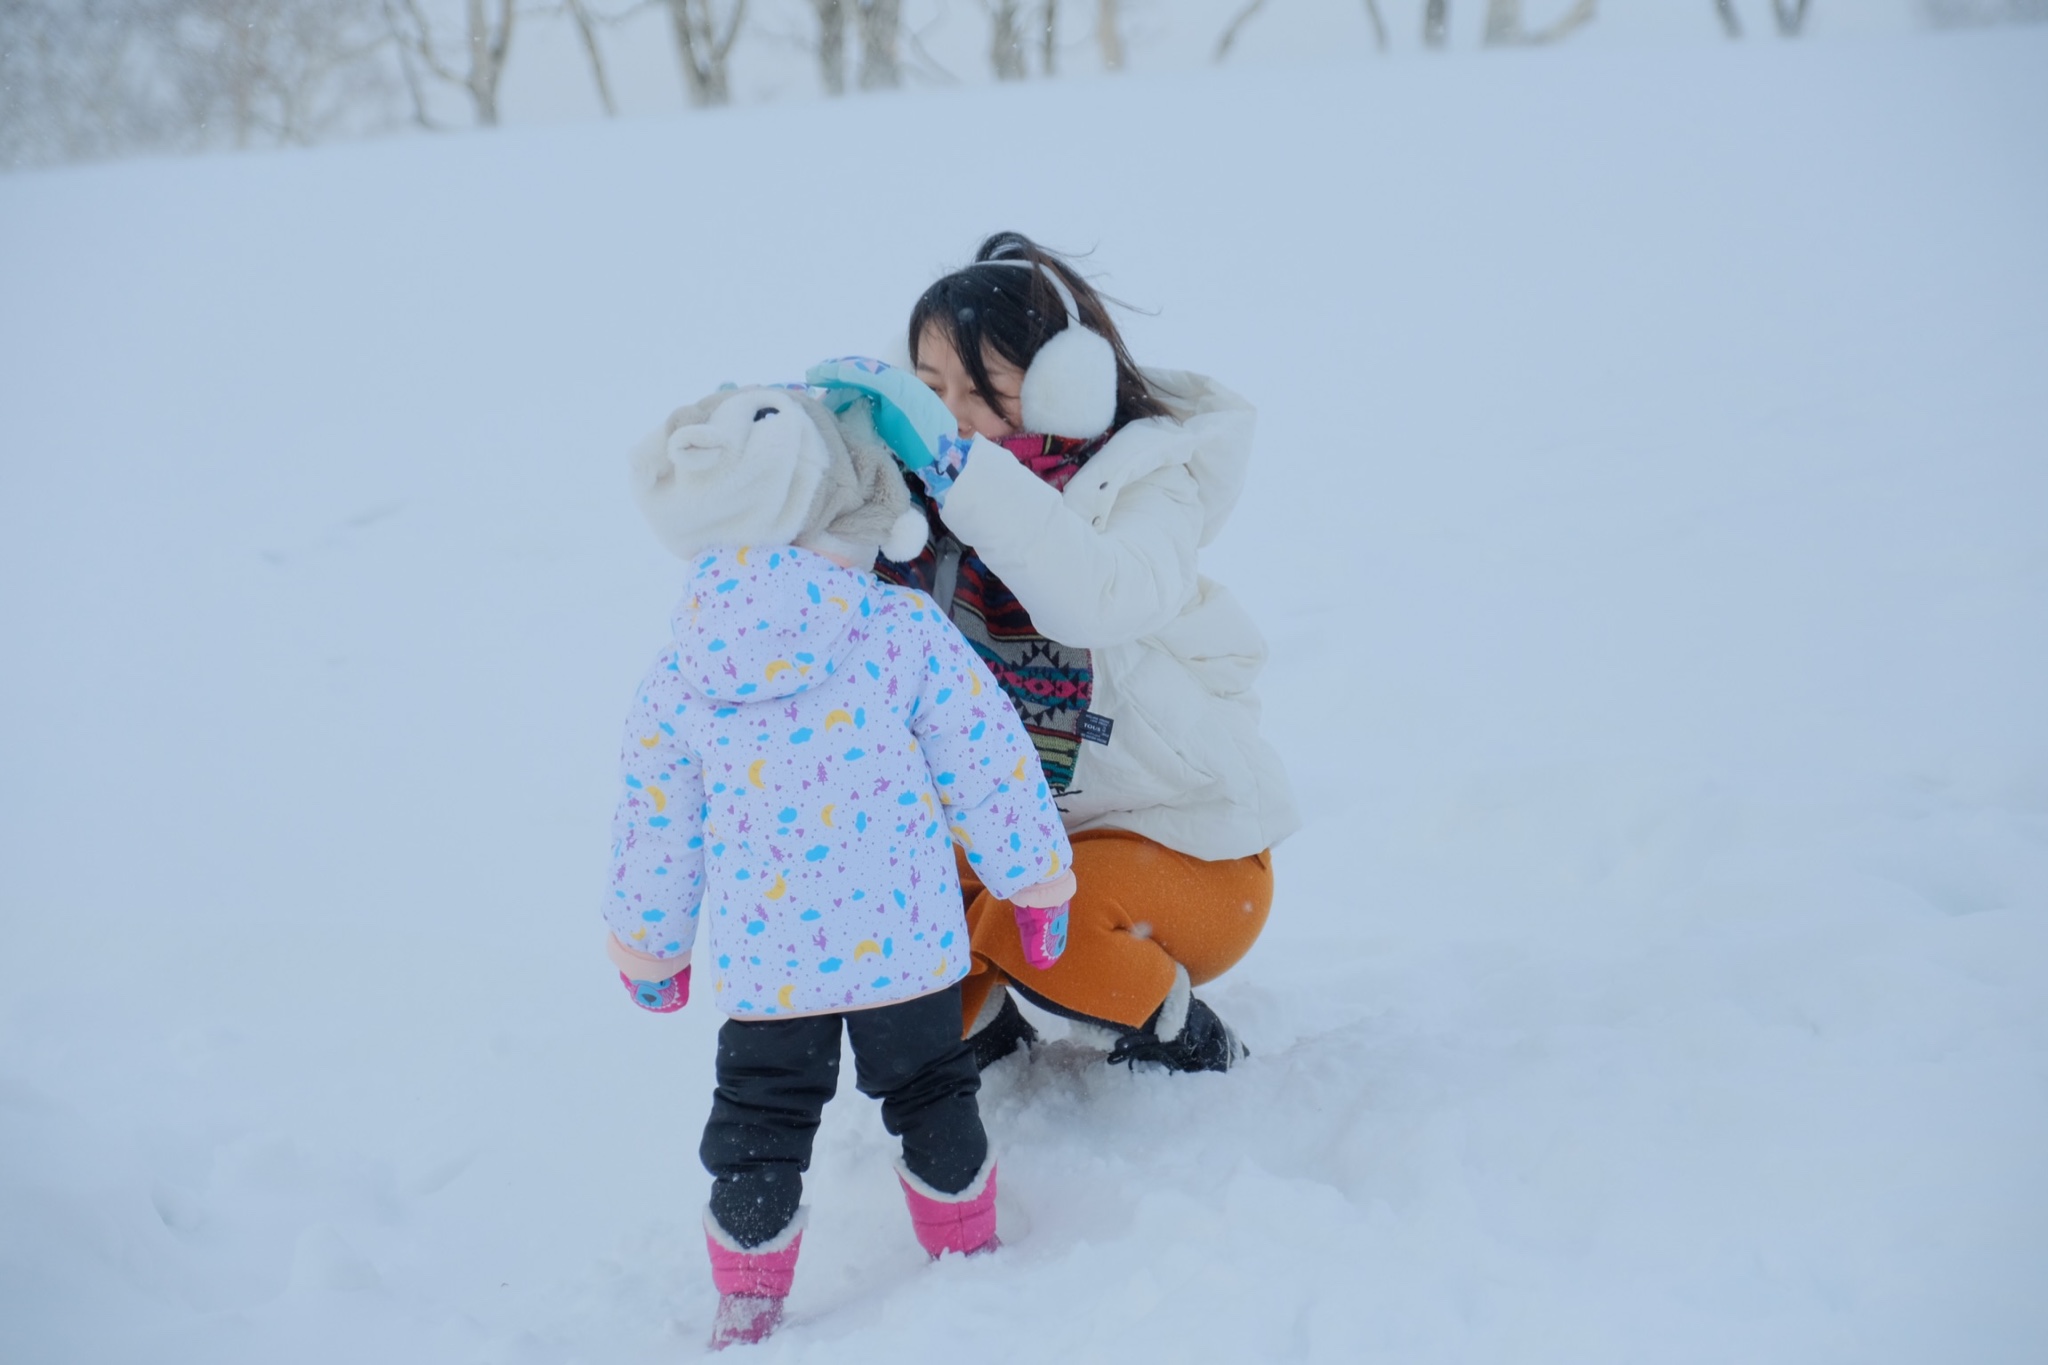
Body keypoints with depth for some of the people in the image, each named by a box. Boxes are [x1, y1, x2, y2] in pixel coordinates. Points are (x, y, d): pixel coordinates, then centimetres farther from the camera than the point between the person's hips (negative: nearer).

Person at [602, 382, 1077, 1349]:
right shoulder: (906, 632, -11)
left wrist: (647, 948, 20)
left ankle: (747, 1309, 22)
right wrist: (1035, 878, 9)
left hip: (762, 957, 1)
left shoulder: (680, 675, -3)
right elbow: (987, 764, -6)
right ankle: (966, 1251, 37)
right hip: (905, 939, -1)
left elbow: (653, 824, 6)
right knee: (930, 1092, 21)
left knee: (759, 1125, 15)